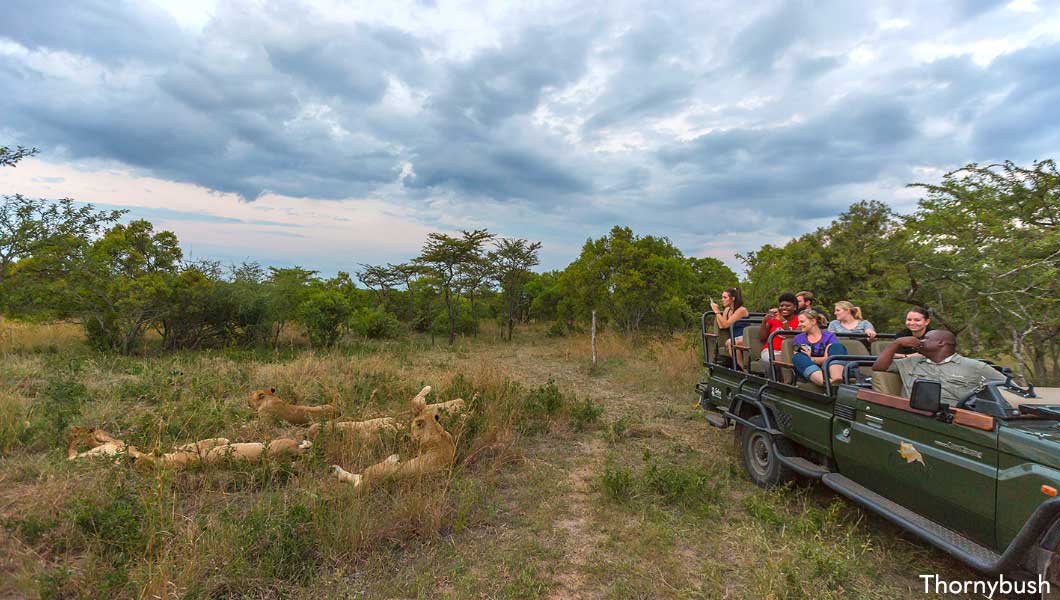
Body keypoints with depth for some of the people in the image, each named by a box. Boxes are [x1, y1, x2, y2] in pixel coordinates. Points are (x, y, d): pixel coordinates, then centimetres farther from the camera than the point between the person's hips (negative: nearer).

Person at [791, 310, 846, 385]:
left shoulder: (829, 336, 13)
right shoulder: (798, 339, 20)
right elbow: (796, 358, 5)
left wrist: (811, 359, -11)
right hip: (809, 372, 0)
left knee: (836, 346, -20)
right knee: (798, 356, -29)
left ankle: (837, 379, -51)